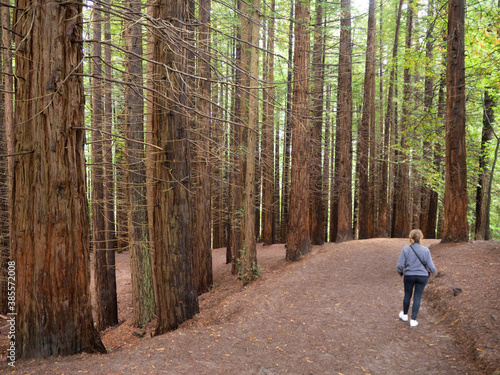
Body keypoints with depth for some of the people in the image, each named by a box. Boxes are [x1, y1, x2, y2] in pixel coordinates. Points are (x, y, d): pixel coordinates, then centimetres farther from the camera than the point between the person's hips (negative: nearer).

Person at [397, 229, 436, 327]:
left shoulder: (405, 249, -14)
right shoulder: (425, 250, -13)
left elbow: (400, 265, -12)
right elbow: (430, 266, -9)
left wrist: (400, 272, 10)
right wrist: (433, 270, 15)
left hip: (409, 276, 0)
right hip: (422, 277, 0)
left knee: (407, 295, 19)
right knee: (417, 297, 9)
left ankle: (404, 314, 36)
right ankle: (413, 320, 12)